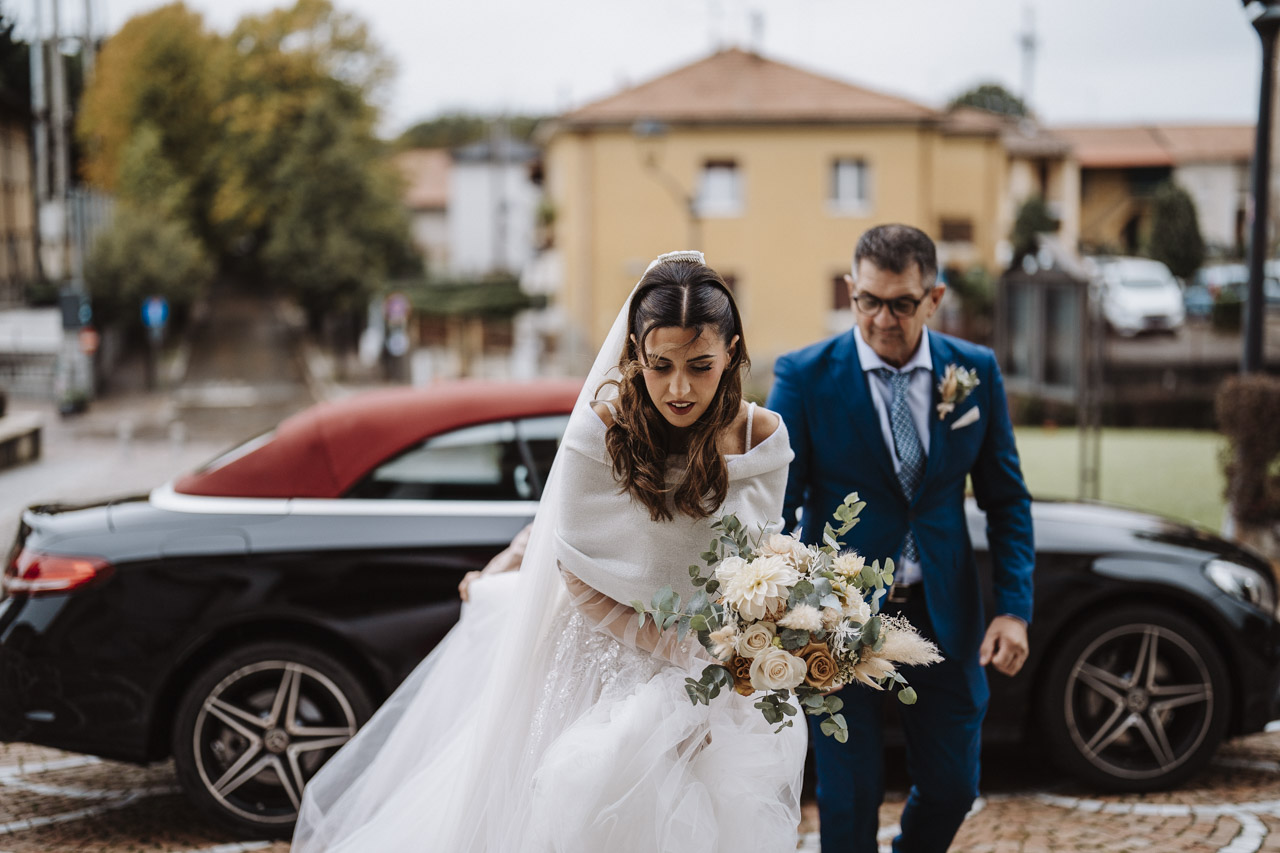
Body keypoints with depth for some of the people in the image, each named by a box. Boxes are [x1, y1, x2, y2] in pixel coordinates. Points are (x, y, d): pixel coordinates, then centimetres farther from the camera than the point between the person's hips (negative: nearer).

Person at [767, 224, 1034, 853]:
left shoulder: (976, 372, -1)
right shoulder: (804, 377, -9)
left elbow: (1006, 500, 6)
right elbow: (772, 509, -9)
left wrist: (1014, 609, -3)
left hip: (942, 614, 3)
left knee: (951, 788, 12)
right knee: (849, 799, 3)